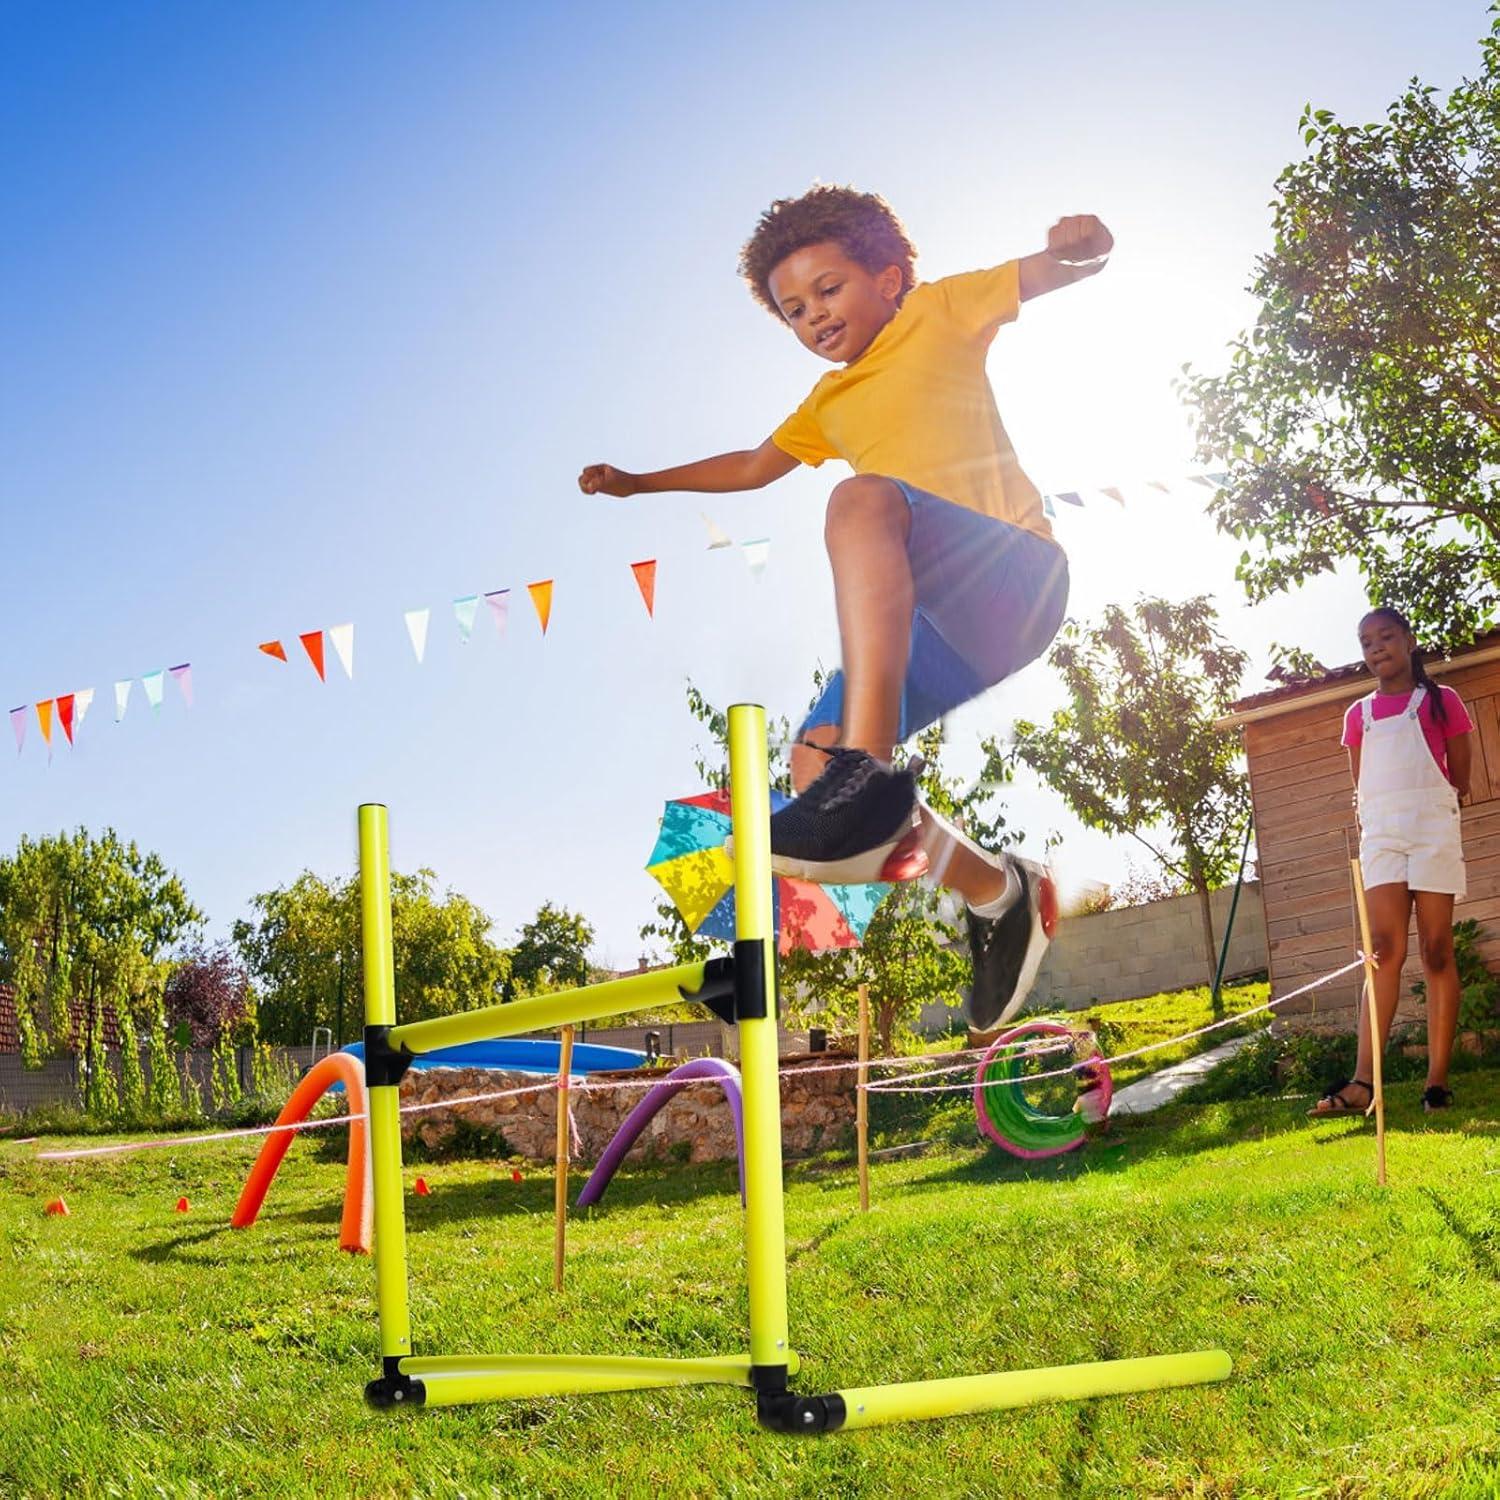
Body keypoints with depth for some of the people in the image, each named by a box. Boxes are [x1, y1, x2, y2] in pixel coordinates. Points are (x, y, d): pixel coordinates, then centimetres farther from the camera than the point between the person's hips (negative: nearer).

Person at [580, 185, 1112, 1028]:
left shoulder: (940, 312, 13)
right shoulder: (831, 405, 31)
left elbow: (1053, 273, 4)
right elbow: (754, 467, 44)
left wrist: (1081, 247, -19)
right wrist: (639, 483, 47)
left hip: (1017, 577, -8)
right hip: (939, 626, 8)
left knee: (864, 498, -35)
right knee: (813, 762, -9)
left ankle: (871, 772, -53)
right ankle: (1001, 895, 6)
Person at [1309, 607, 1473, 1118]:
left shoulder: (1441, 701, 9)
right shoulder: (1359, 714, 17)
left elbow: (1460, 780, 8)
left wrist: (1419, 803, 10)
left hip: (1433, 827, -2)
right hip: (1380, 833, 2)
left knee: (1436, 951, -4)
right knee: (1385, 949, -10)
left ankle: (1437, 1082, -5)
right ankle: (1362, 1082, -20)